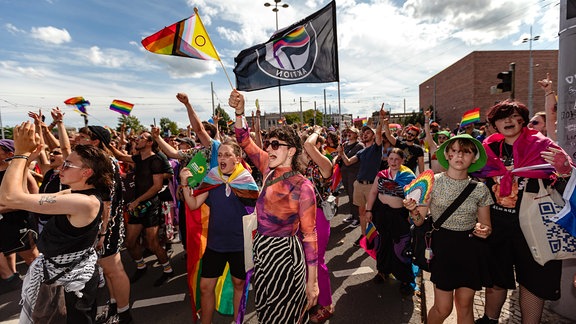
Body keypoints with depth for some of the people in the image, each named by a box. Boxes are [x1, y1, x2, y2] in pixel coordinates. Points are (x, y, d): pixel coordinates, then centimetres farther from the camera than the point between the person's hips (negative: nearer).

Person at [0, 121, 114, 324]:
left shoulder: (86, 202, -33)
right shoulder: (76, 193, -2)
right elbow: (27, 197, 1)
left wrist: (21, 152, -24)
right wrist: (26, 157, -6)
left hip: (76, 277, -8)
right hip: (72, 271, 9)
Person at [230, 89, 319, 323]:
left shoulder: (302, 186, -19)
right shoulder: (269, 169, -2)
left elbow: (309, 234, -16)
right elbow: (245, 142, 4)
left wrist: (312, 282, -13)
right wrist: (239, 112, -11)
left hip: (285, 255, -6)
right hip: (261, 250, 6)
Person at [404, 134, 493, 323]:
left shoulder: (480, 189, 1)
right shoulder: (433, 182, -6)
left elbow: (486, 226, 11)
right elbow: (419, 221, -4)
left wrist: (484, 230, -11)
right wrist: (413, 210, -25)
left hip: (471, 249, 3)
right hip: (443, 246, -2)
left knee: (465, 305, 13)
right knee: (443, 308, 1)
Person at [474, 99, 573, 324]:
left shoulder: (541, 145, -5)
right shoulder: (489, 149, 2)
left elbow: (567, 184, -5)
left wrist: (564, 170, -26)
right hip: (496, 223, 3)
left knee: (532, 279, 12)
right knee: (495, 276, 17)